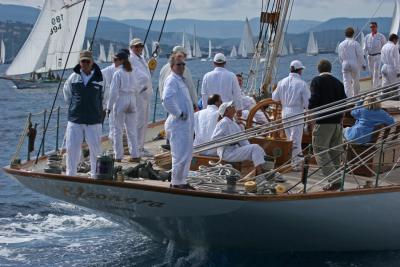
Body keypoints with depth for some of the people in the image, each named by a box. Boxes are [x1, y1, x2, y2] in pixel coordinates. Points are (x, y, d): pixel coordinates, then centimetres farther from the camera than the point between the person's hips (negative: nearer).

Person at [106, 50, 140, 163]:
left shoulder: (118, 73, -11)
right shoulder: (133, 73, 8)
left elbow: (114, 91, -12)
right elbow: (135, 89, 12)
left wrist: (109, 106, -7)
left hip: (121, 100, -6)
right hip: (132, 100, 6)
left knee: (118, 130, 3)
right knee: (132, 129, 10)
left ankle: (118, 156, 4)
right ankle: (135, 155, 9)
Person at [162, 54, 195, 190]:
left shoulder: (180, 80, 19)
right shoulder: (171, 80, -13)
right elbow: (167, 100, -30)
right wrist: (179, 114, -20)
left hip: (186, 124, 10)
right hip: (178, 124, -10)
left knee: (187, 154, 15)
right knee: (181, 155, -7)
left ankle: (182, 181, 23)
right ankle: (176, 183, 0)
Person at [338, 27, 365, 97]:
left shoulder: (341, 44, 4)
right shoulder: (355, 43, -7)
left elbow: (340, 57, 10)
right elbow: (360, 55, -7)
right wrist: (363, 64, 2)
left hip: (345, 65, 2)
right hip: (355, 64, -2)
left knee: (347, 82, -1)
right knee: (356, 81, 14)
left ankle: (348, 97, -10)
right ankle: (356, 96, 25)